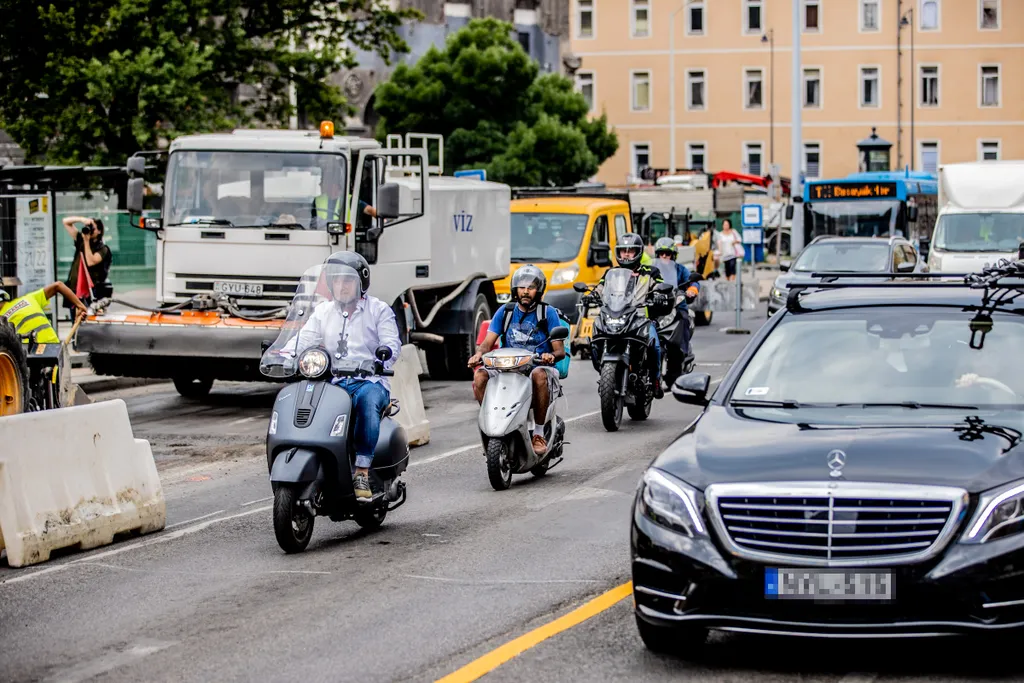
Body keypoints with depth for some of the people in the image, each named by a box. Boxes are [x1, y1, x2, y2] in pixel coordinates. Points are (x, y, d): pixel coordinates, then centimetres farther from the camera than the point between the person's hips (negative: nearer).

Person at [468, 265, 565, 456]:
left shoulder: (548, 313, 3)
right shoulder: (505, 312, 11)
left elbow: (560, 351, -2)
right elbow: (488, 342, 7)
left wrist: (552, 355, -27)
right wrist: (479, 353, -17)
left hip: (537, 367, -3)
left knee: (539, 375, -39)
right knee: (479, 375, -26)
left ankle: (539, 433, -28)